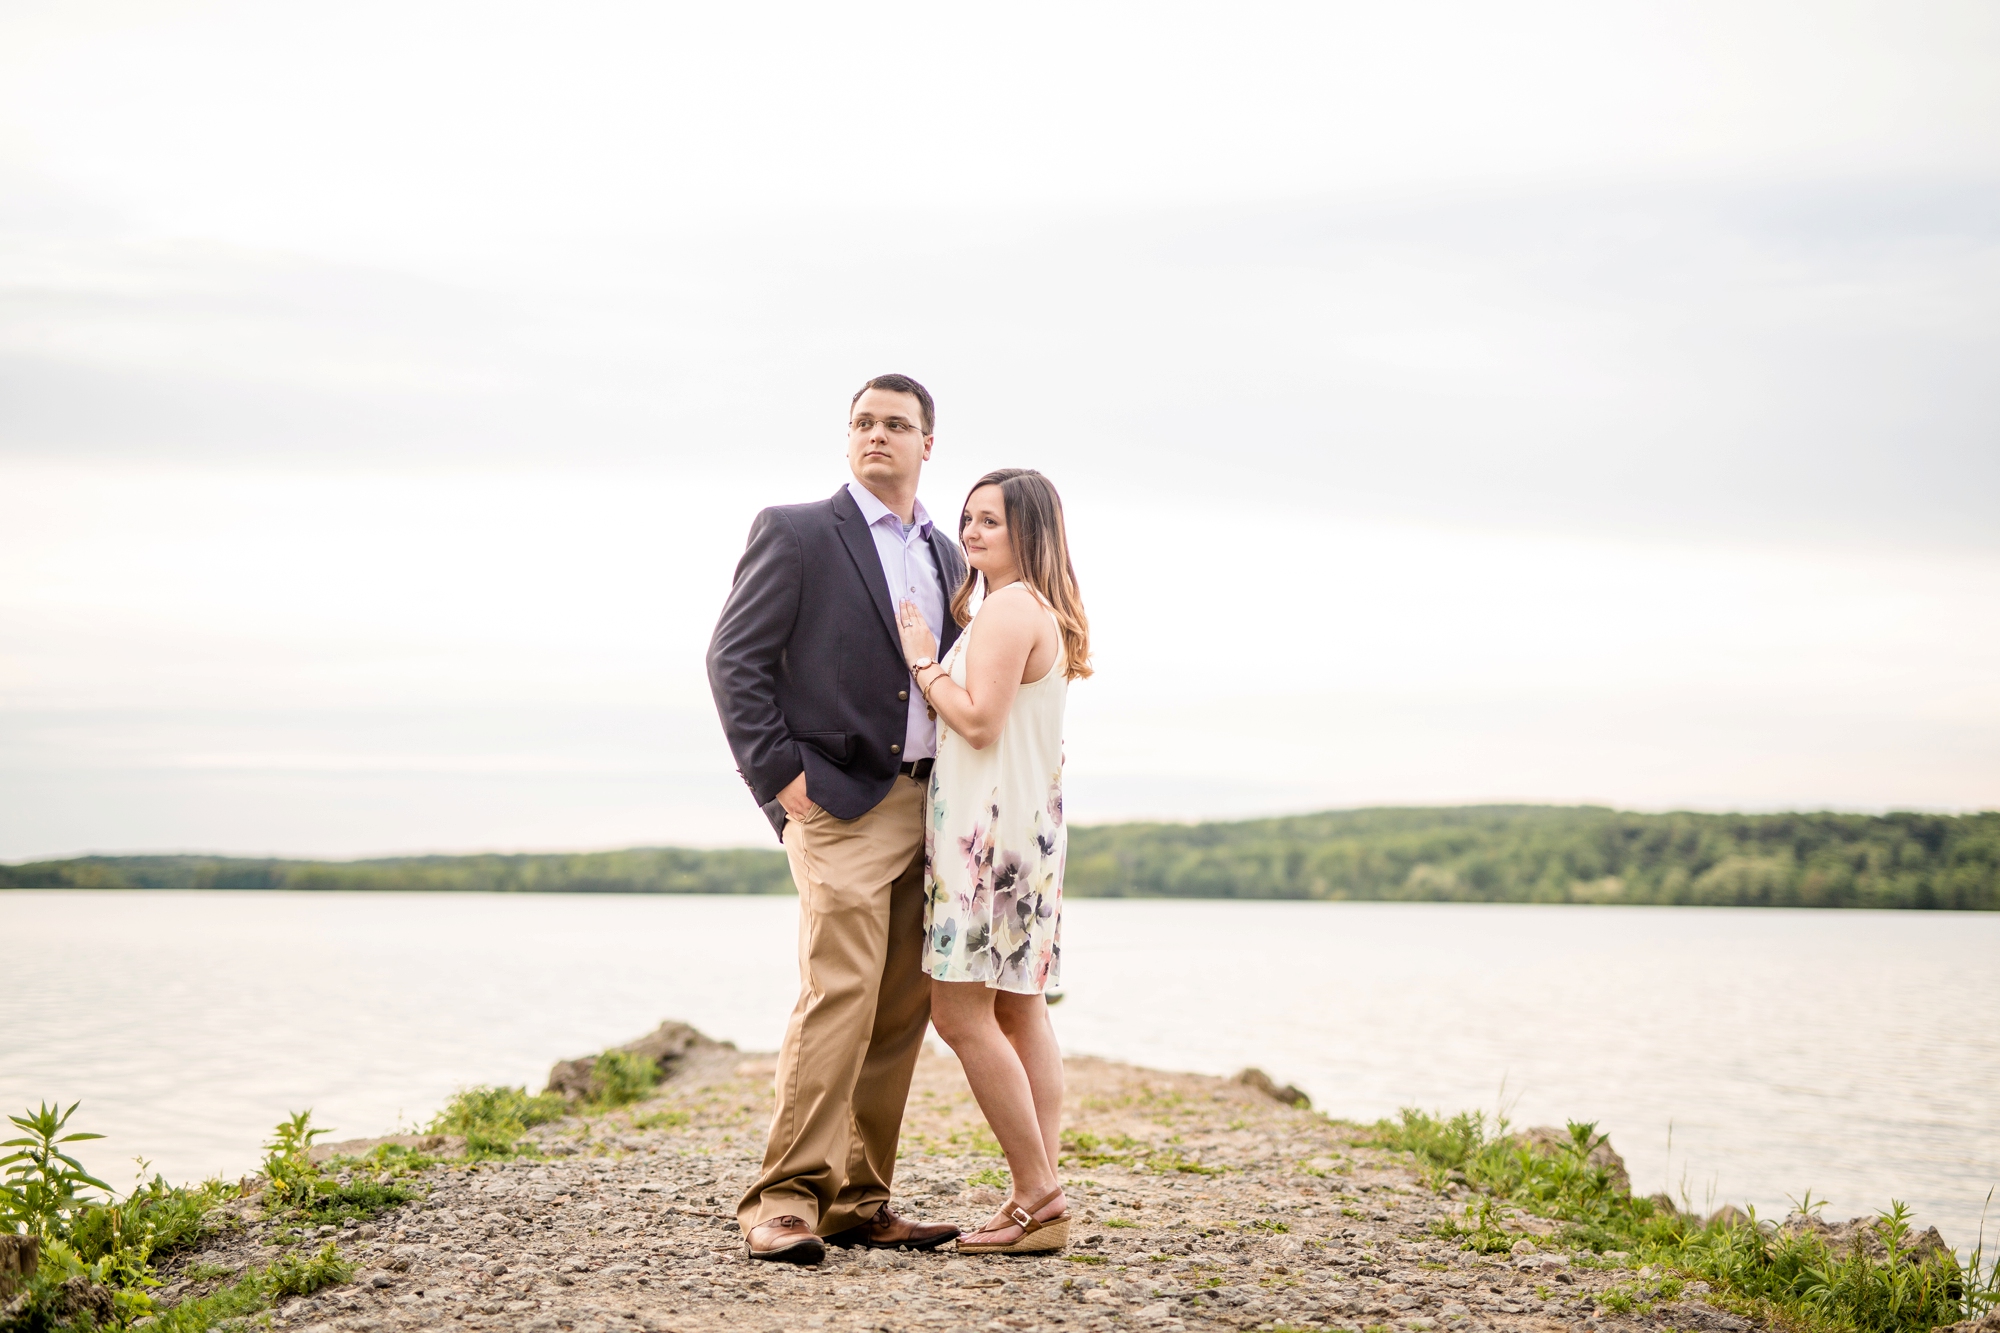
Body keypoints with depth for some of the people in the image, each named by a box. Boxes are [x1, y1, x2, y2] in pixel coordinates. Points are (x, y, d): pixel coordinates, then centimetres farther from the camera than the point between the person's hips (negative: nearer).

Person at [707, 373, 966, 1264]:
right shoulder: (795, 533, 0)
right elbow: (734, 660, -5)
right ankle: (783, 1201, -11)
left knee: (902, 1010, 5)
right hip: (839, 805, -6)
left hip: (925, 808, 6)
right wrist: (781, 778, -11)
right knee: (839, 995, -16)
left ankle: (857, 1200, 11)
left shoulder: (945, 557, 18)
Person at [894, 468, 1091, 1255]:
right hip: (1029, 828, 11)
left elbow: (980, 721, -20)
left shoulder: (1009, 609, -13)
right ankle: (1043, 1202, 9)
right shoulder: (1043, 614, 19)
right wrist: (953, 626, 15)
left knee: (961, 1013, -10)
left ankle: (1038, 1197, -9)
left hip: (990, 828, -11)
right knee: (1020, 1015, 9)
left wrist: (925, 662, -8)